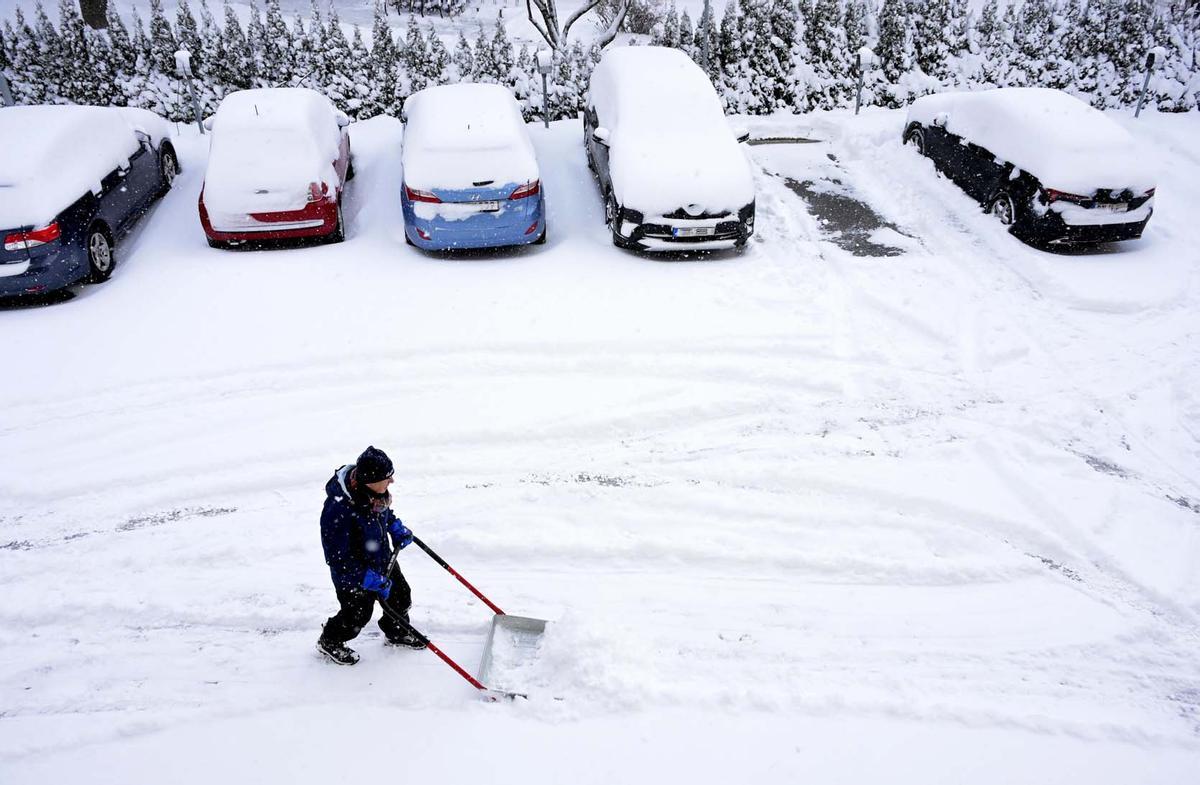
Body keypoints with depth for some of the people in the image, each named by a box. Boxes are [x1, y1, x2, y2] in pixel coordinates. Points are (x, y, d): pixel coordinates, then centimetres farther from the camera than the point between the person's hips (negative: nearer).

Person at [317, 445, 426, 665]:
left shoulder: (370, 489, -17)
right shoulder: (338, 510, -40)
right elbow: (338, 559, -31)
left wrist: (396, 527, 1)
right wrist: (372, 580, -29)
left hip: (382, 560, 7)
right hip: (353, 573, -7)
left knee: (401, 596, 21)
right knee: (357, 614, 14)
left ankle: (397, 633, 51)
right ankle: (329, 642, 45)